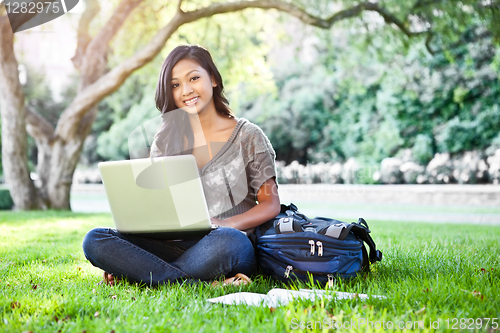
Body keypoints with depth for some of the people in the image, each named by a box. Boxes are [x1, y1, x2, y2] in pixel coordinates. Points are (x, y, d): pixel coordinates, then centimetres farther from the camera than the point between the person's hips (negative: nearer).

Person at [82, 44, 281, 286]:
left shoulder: (247, 135, 5)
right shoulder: (165, 141, 15)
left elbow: (270, 204, 3)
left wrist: (225, 225, -17)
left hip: (231, 248, -3)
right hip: (176, 246, 4)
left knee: (225, 240, -41)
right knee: (95, 240, -20)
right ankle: (206, 283, -30)